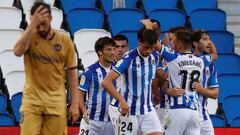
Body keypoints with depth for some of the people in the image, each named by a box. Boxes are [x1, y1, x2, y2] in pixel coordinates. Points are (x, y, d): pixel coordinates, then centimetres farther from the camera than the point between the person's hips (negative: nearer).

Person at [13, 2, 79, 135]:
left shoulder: (65, 41, 0)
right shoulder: (29, 37, -2)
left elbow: (72, 73, 4)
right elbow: (18, 51, -26)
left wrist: (74, 104, -1)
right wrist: (32, 25, -28)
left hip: (56, 101, 1)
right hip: (32, 99, -1)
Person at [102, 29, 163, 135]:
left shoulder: (155, 57, 2)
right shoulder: (129, 58, -17)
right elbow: (106, 82, -25)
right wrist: (122, 101, -33)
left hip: (148, 110, 5)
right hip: (128, 110, -5)